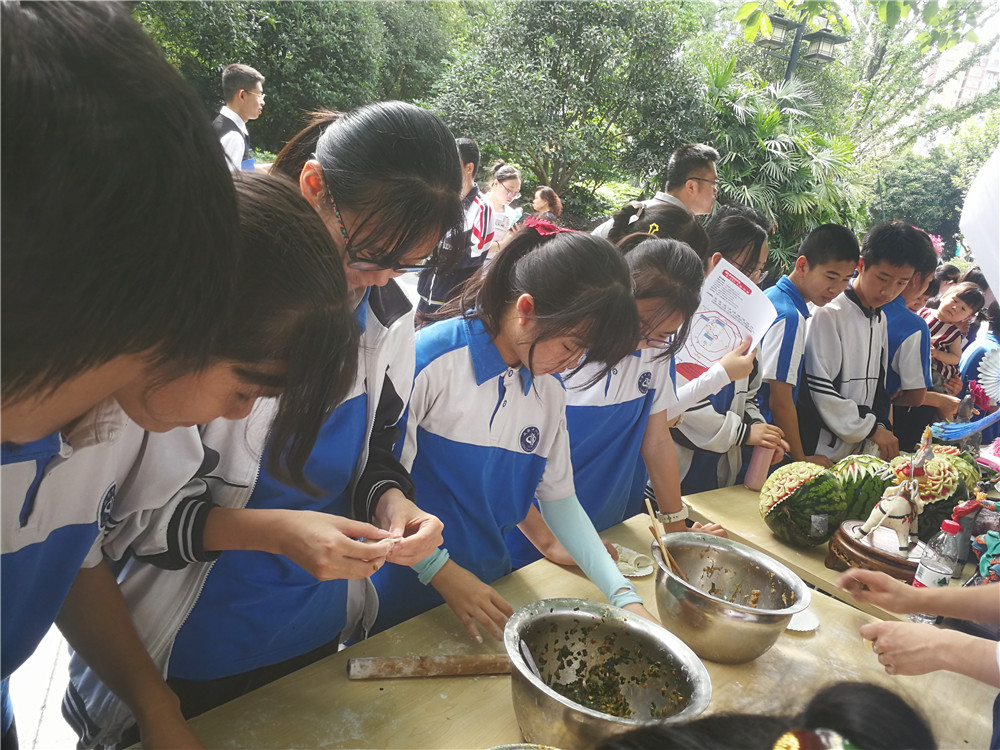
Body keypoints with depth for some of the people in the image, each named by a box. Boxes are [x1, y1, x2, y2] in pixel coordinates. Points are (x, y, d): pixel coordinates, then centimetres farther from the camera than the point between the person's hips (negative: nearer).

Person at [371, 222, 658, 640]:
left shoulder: (550, 391, 0)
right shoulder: (430, 359, -21)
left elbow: (558, 497, 3)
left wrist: (623, 595, -3)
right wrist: (442, 570, -18)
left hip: (487, 588, 6)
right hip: (405, 586, -5)